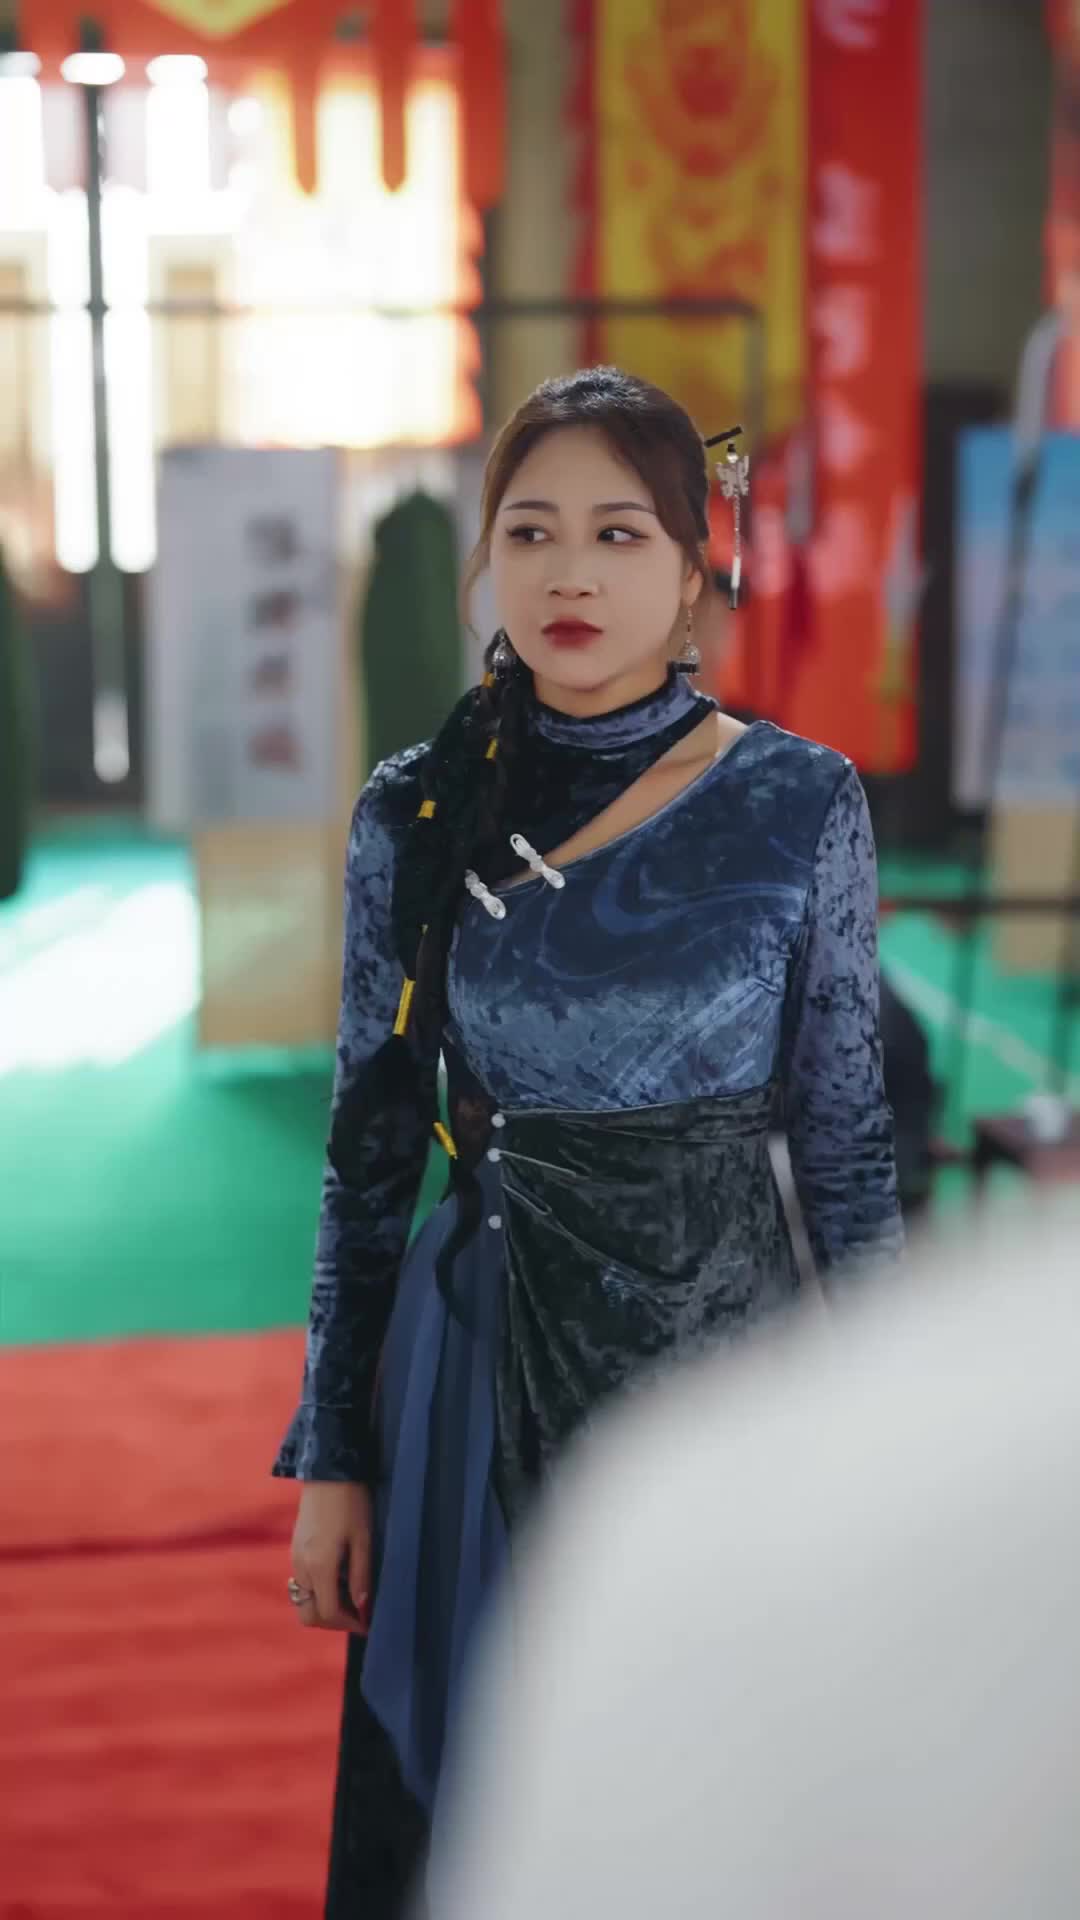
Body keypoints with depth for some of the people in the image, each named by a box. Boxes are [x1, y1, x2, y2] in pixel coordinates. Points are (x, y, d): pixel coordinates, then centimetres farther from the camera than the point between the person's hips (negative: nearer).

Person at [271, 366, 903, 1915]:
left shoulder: (803, 805, -6)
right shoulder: (418, 815, -2)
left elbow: (849, 1140, -1)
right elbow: (368, 1153, 2)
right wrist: (330, 1460, 1)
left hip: (722, 1348, -1)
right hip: (485, 1365, 1)